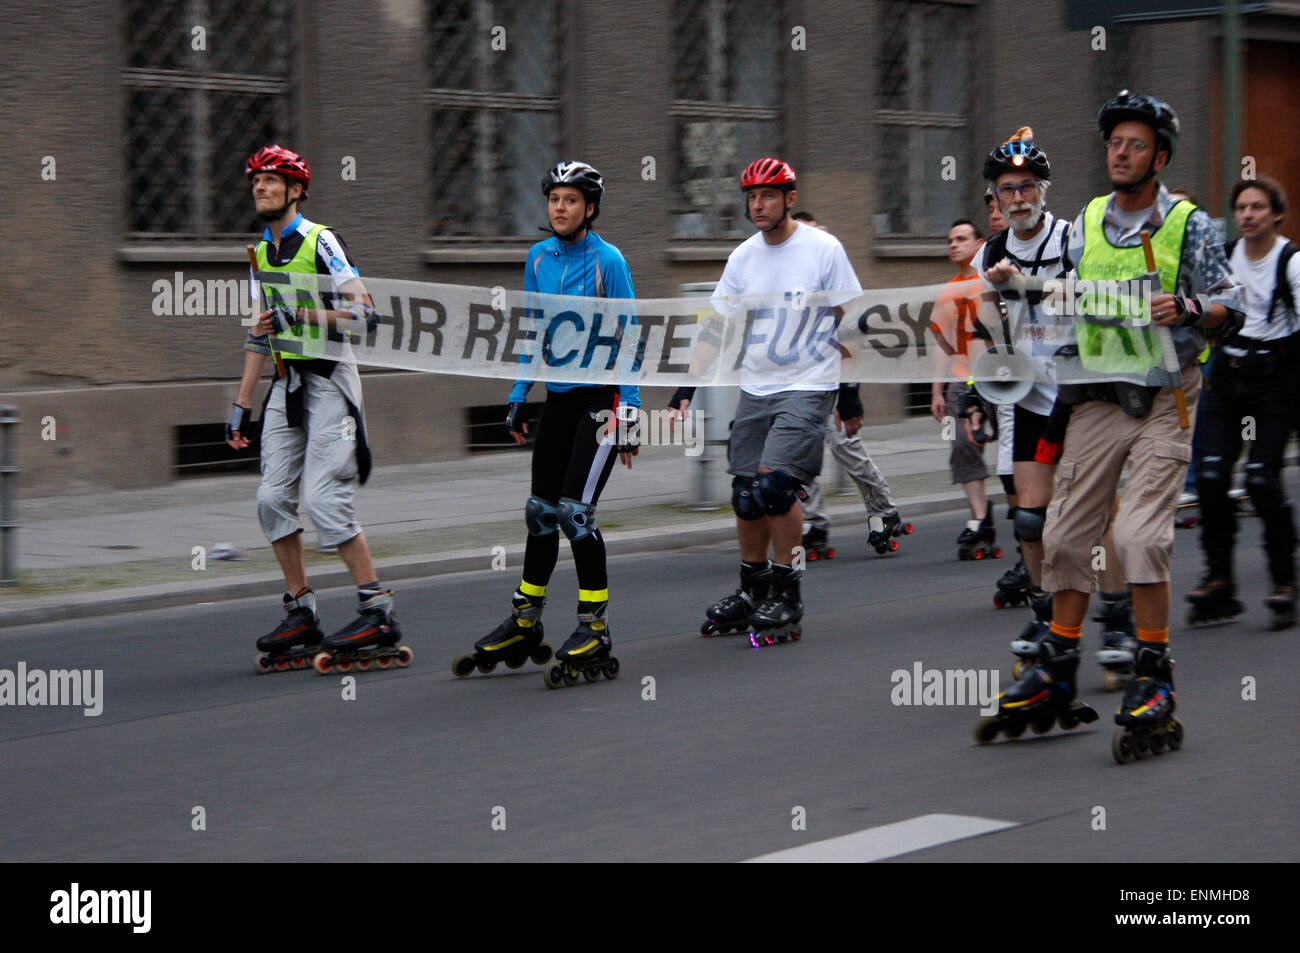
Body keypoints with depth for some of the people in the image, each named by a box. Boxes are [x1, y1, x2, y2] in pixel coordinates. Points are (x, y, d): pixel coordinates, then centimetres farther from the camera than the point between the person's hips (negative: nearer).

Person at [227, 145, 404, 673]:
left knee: (323, 499, -15)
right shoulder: (260, 253, 15)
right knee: (273, 498, 1)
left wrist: (301, 313, -24)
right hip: (286, 384, 8)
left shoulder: (321, 241, -9)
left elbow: (365, 314, -16)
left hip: (329, 381, -8)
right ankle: (301, 615, 9)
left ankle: (380, 612, -8)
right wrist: (241, 404, 18)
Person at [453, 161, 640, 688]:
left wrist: (630, 415, -13)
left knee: (576, 511, -13)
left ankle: (595, 633, -5)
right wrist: (517, 398, 14)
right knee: (541, 511, 10)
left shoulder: (607, 261, -10)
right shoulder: (539, 258, 8)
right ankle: (524, 627, 21)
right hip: (557, 397, 6)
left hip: (600, 398, -6)